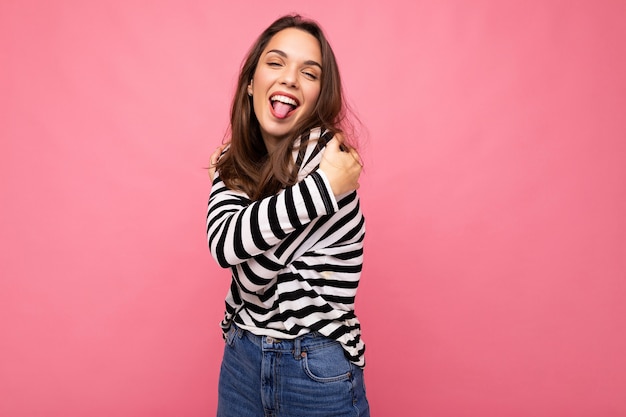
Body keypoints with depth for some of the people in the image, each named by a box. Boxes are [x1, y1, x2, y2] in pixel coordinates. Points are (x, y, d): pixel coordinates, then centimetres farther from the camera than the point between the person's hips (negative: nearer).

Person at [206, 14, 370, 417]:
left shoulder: (323, 154, -19)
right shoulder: (235, 162, 1)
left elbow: (254, 276, -20)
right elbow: (222, 243, -17)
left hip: (318, 371, -5)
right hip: (242, 358, 6)